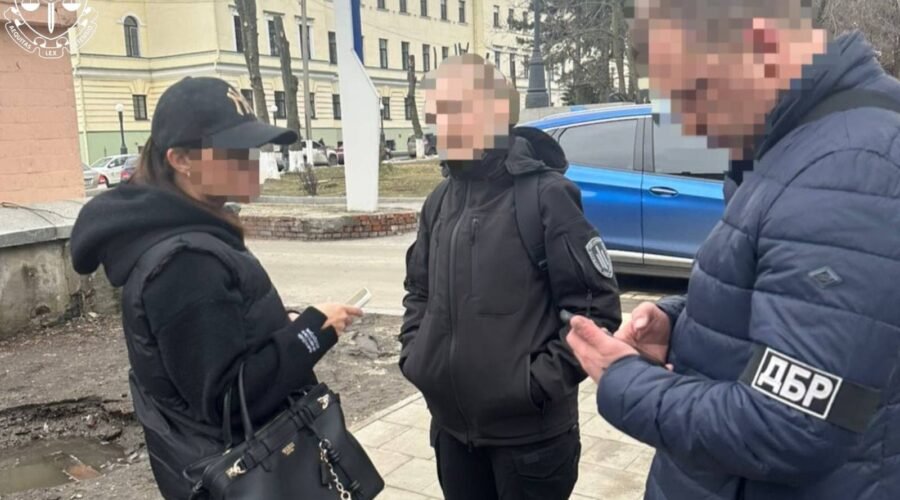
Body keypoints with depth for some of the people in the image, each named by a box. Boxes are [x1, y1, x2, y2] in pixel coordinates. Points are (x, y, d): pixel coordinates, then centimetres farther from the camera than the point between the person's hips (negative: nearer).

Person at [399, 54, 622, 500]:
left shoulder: (545, 195, -14)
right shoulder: (441, 201, 6)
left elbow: (597, 305, -14)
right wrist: (413, 354, 5)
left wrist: (543, 383, -16)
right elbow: (419, 288, 17)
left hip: (529, 432, -5)